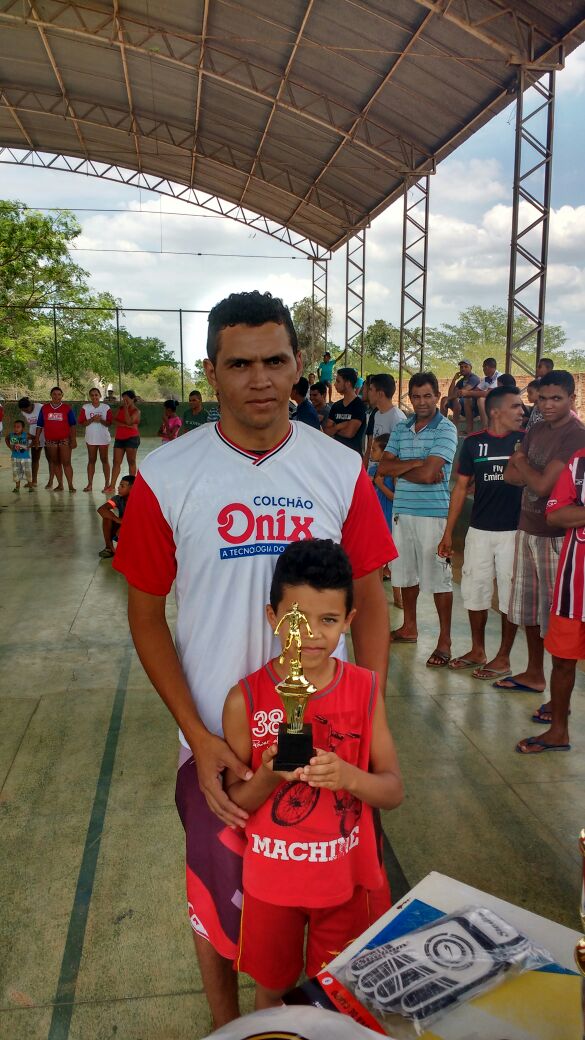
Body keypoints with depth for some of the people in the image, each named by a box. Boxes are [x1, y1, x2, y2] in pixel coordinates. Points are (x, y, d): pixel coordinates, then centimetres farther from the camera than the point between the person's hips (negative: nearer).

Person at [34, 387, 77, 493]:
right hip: (50, 440, 3)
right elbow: (40, 425, 10)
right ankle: (60, 485, 15)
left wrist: (74, 439, -7)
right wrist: (37, 438, 5)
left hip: (65, 440, -3)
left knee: (66, 463, -7)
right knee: (55, 463, 8)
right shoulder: (44, 408, 7)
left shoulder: (67, 408, 1)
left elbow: (72, 425, 0)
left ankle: (71, 485, -7)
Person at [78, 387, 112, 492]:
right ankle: (90, 484, 8)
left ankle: (107, 483, 9)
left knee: (104, 460, 4)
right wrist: (92, 420, -17)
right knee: (91, 460, 5)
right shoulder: (85, 407, 2)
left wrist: (101, 420, -20)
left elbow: (109, 423, -3)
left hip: (103, 438, -1)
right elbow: (81, 422, -2)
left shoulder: (106, 407, -1)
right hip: (91, 438, 1)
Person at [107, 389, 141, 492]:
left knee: (131, 461, 0)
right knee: (116, 462, 2)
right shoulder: (120, 408, 12)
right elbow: (115, 420, -1)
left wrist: (126, 408, -15)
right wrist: (126, 425, -14)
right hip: (119, 438, 5)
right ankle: (112, 485, 1)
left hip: (131, 438, -5)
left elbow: (129, 421, -20)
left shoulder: (136, 411, -4)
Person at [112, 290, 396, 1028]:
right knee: (218, 897, 19)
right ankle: (226, 1024, 49)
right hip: (217, 739, -1)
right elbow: (145, 614, -5)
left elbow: (369, 600, 0)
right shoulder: (166, 476, -11)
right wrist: (199, 737, -11)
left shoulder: (341, 469, -6)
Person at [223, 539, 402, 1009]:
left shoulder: (365, 689, -12)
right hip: (271, 879, 0)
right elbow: (236, 800, -7)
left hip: (348, 877, 1)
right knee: (272, 990, 23)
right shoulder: (246, 699, -17)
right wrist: (269, 777, -28)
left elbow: (393, 790, -8)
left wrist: (348, 776, -28)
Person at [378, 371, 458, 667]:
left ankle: (444, 640, 8)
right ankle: (409, 627, 33)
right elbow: (383, 467, 1)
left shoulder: (446, 430, -8)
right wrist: (415, 464, -12)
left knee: (438, 577, -1)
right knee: (406, 572, 16)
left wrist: (398, 468, -3)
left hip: (433, 513, -6)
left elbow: (428, 474, -19)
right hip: (402, 510, 6)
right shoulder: (401, 429, 10)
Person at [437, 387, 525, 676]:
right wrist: (448, 533, 3)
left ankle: (503, 658, 20)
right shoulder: (473, 443, 1)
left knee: (510, 595, 6)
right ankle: (477, 651, 29)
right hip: (479, 530, 2)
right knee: (474, 590, 12)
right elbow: (461, 488, 4)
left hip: (514, 532, -2)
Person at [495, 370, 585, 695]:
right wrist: (536, 474, -11)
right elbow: (510, 475, 7)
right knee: (529, 608, 18)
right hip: (528, 529, 8)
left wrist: (522, 462, -4)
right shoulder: (537, 430, 10)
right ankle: (534, 675, 35)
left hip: (557, 535, -8)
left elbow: (543, 485, -22)